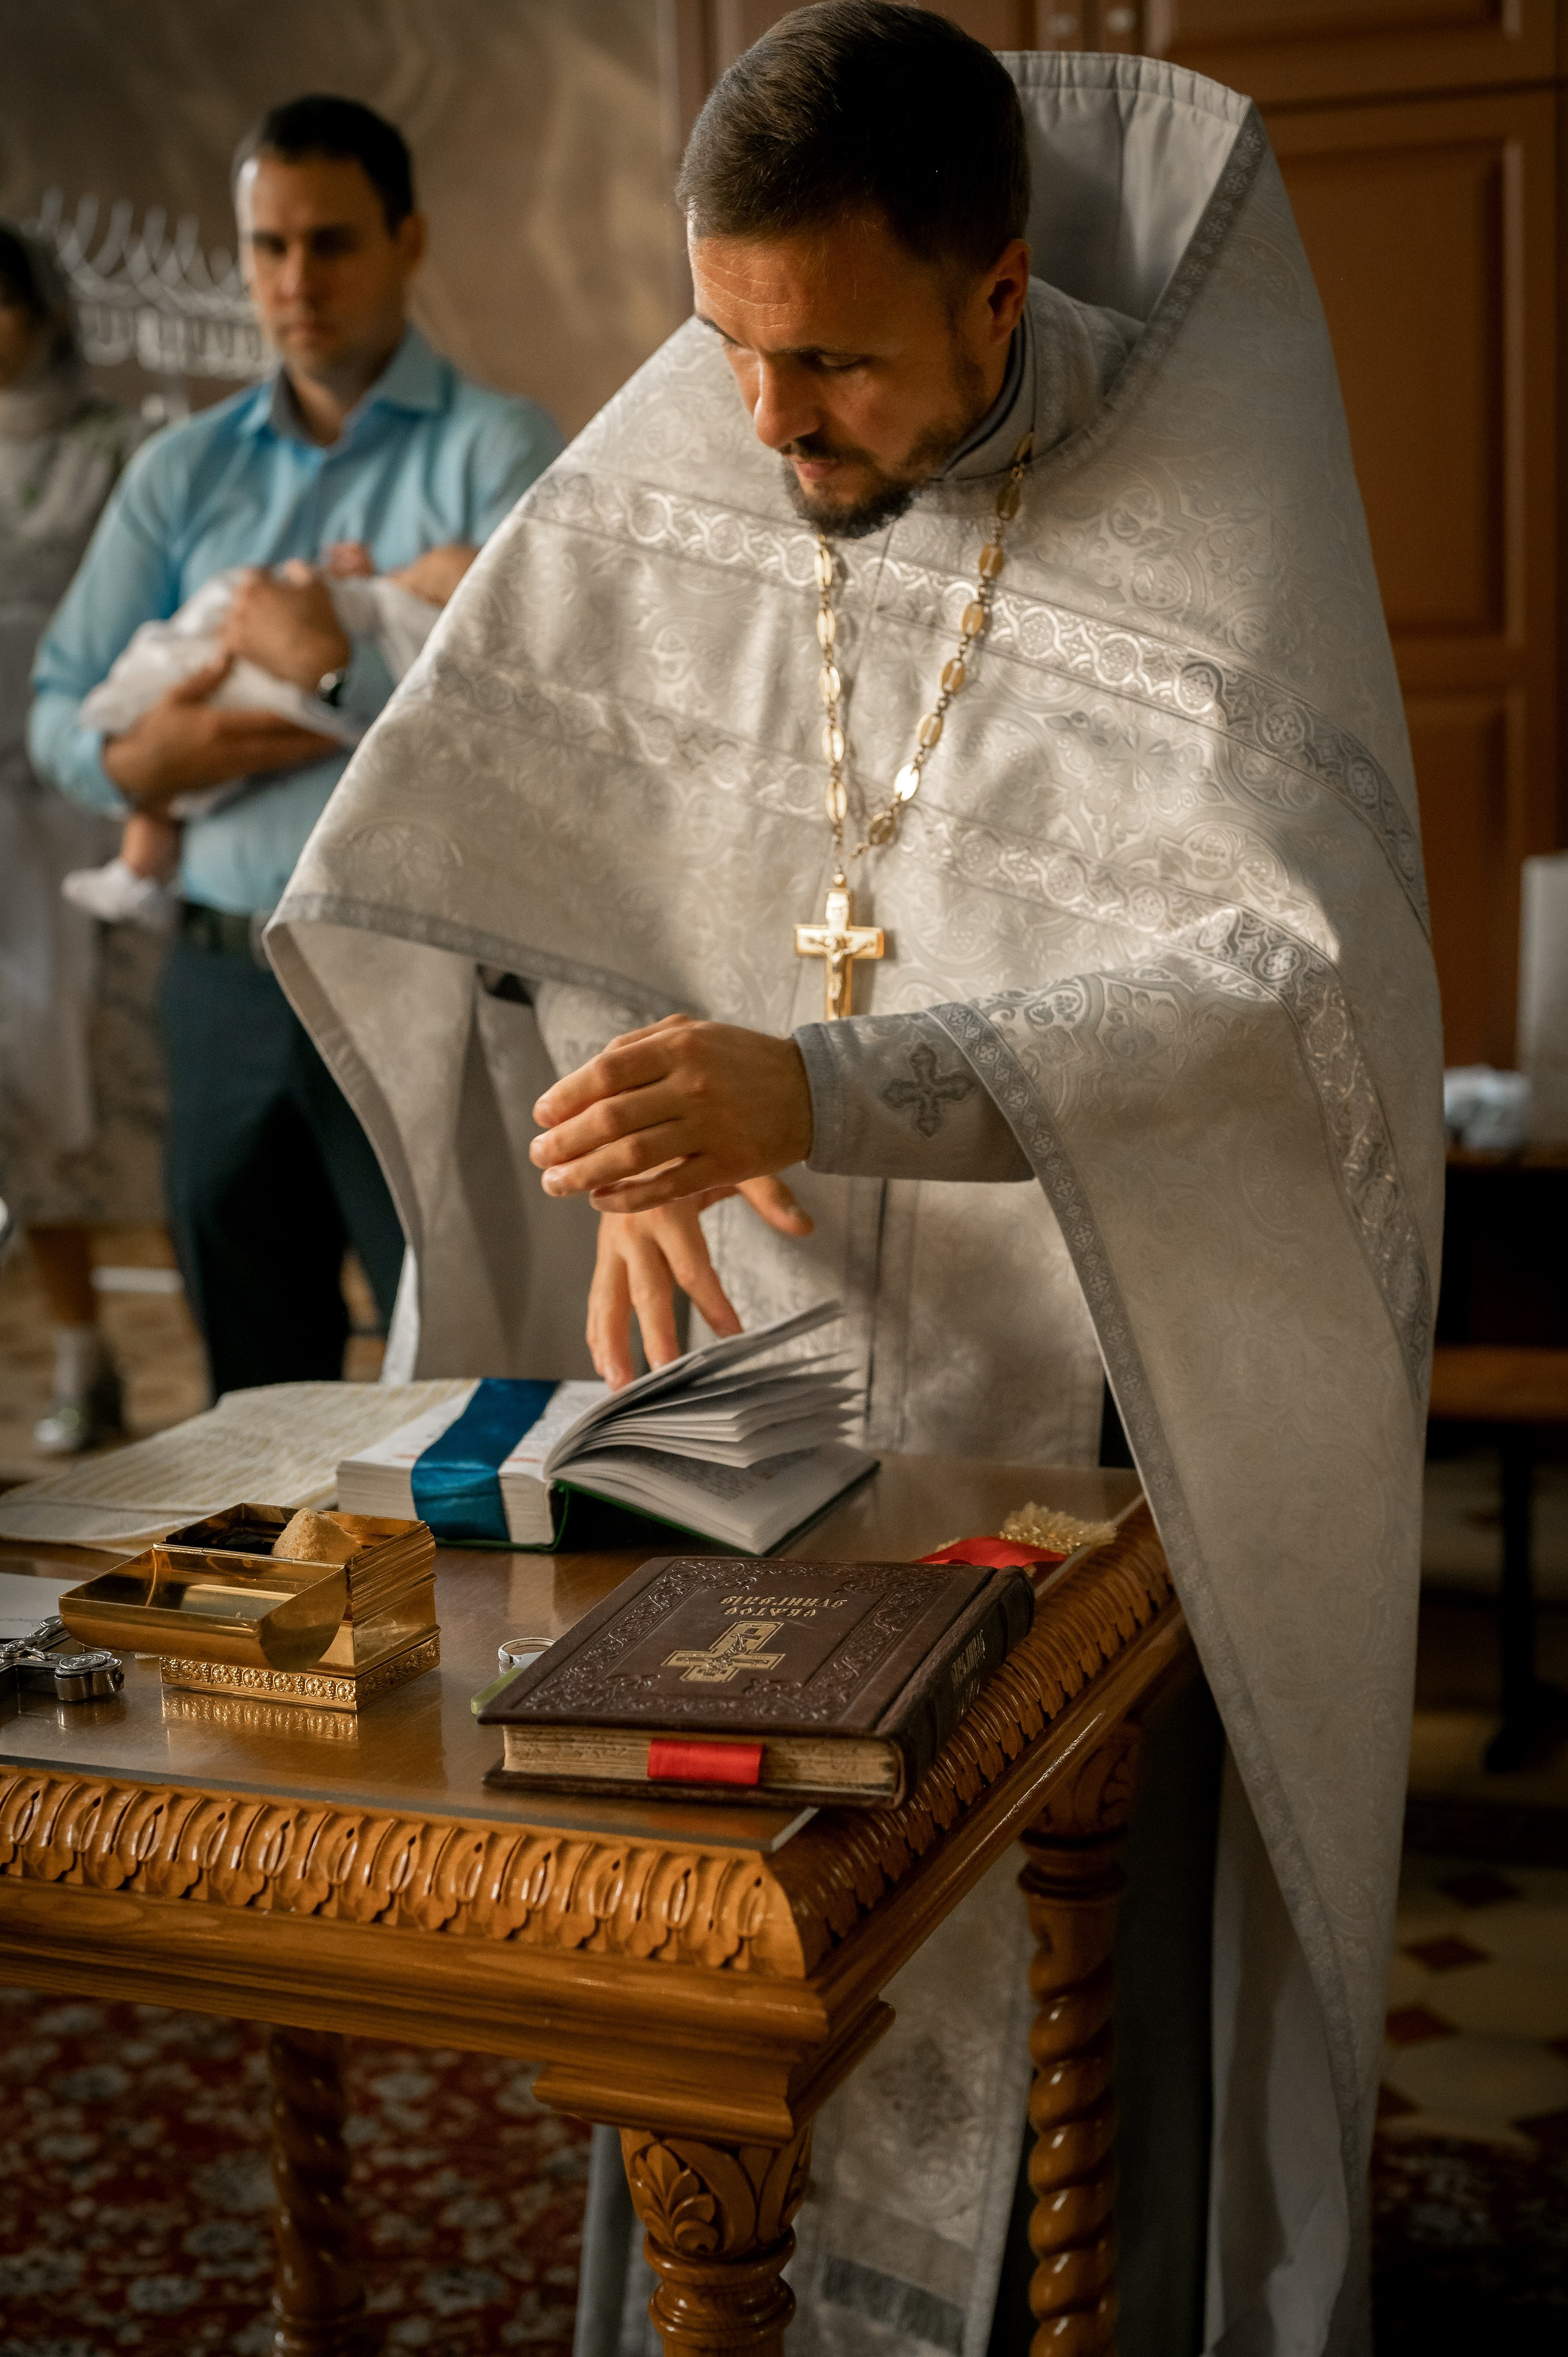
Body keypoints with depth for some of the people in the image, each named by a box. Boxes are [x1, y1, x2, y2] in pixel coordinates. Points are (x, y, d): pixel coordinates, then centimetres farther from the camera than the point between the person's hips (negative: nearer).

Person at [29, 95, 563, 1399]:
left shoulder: (495, 450, -3)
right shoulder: (181, 472, 12)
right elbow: (60, 706, 10)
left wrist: (336, 664, -15)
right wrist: (135, 763, -10)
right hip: (225, 985, 5)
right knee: (258, 1397, 16)